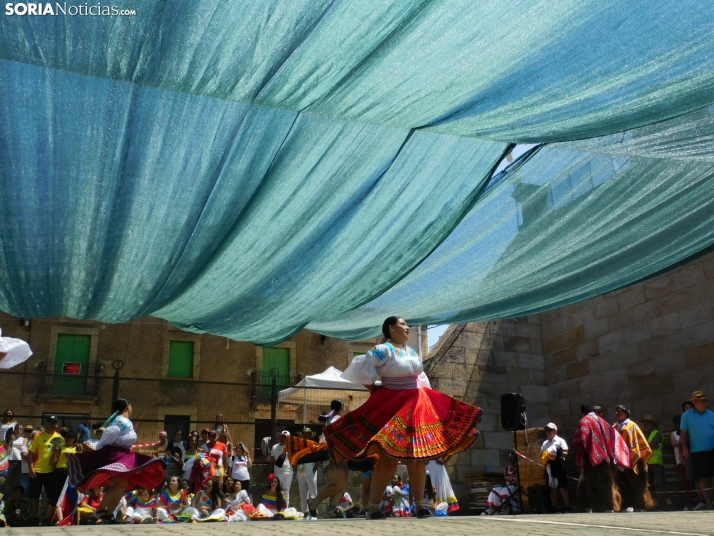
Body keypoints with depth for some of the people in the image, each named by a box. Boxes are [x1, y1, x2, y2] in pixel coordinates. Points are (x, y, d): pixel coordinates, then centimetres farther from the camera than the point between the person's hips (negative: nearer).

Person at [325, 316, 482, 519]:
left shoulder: (413, 352, 15)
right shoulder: (383, 350, -9)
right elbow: (362, 371, -16)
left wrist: (423, 398, 14)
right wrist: (375, 391, -8)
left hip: (416, 406, 7)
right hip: (391, 406, -7)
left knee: (418, 457, 5)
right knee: (389, 459, -8)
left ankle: (420, 505, 12)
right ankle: (373, 507, 3)